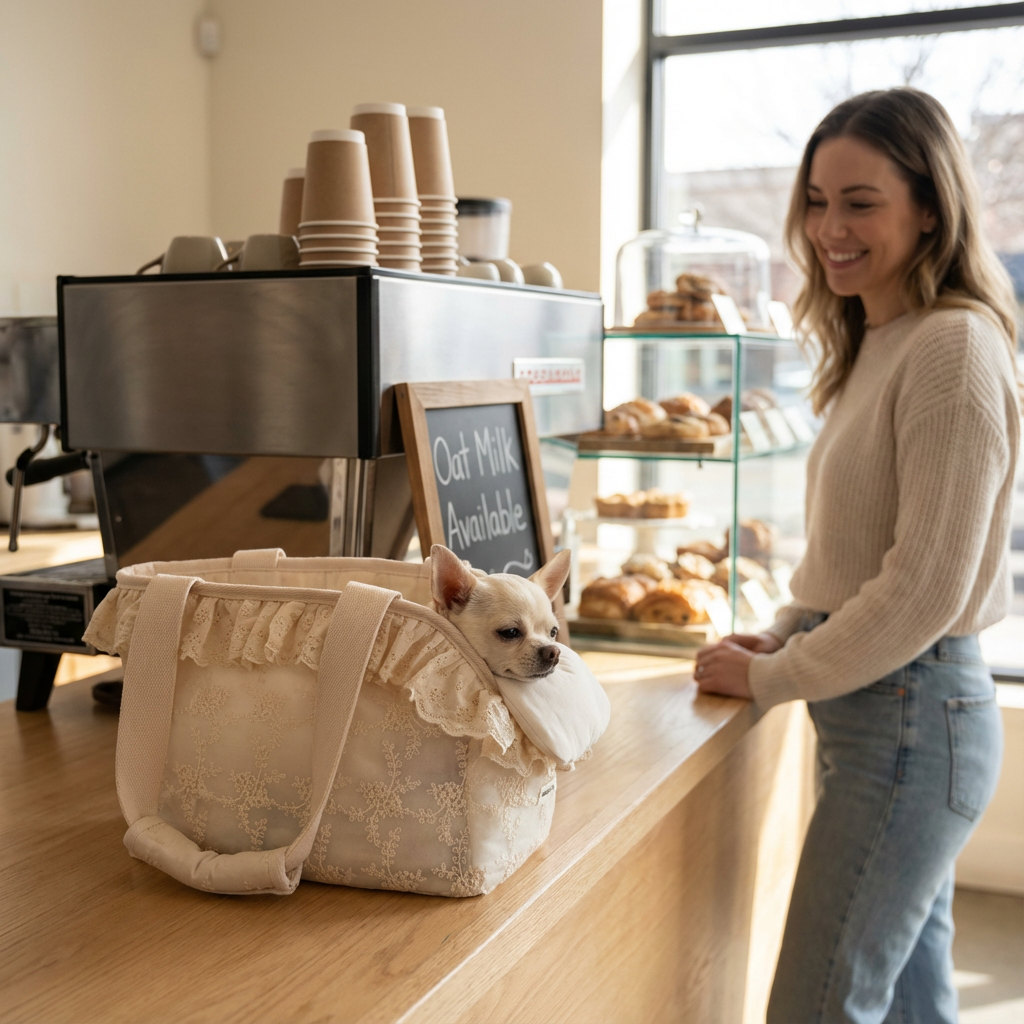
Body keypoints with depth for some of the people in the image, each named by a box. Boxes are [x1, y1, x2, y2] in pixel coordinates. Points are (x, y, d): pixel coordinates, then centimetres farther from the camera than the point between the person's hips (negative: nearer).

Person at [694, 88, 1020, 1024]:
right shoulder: (875, 344, 13)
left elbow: (925, 590, -21)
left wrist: (767, 681, -12)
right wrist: (780, 637, 6)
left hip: (912, 716, -9)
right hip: (884, 711, 9)